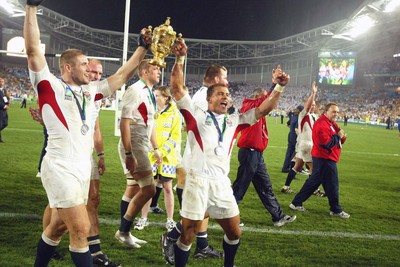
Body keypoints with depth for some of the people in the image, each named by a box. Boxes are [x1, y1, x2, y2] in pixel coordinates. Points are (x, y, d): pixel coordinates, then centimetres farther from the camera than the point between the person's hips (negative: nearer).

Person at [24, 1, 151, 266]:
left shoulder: (90, 90, 13)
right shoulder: (50, 85, -4)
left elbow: (121, 76, 19)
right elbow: (33, 50, -13)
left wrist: (142, 48, 18)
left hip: (83, 168, 7)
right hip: (61, 168, -7)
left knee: (58, 227, 18)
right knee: (81, 229, -8)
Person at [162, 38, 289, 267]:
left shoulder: (234, 121, 15)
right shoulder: (197, 115, 3)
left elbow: (263, 110, 16)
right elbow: (178, 88, -5)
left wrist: (279, 88, 7)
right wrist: (180, 59, -13)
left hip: (223, 184, 5)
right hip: (198, 182, -5)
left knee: (235, 233, 15)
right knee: (188, 236, 4)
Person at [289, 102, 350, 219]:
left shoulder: (331, 124, 15)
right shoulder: (322, 124, -19)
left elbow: (336, 141, 18)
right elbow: (326, 143, -26)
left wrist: (342, 138, -3)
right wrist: (338, 136, -16)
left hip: (324, 158, 11)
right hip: (325, 159, -11)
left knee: (313, 181, 14)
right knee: (332, 184, 0)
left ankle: (296, 203, 20)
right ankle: (336, 210, 13)